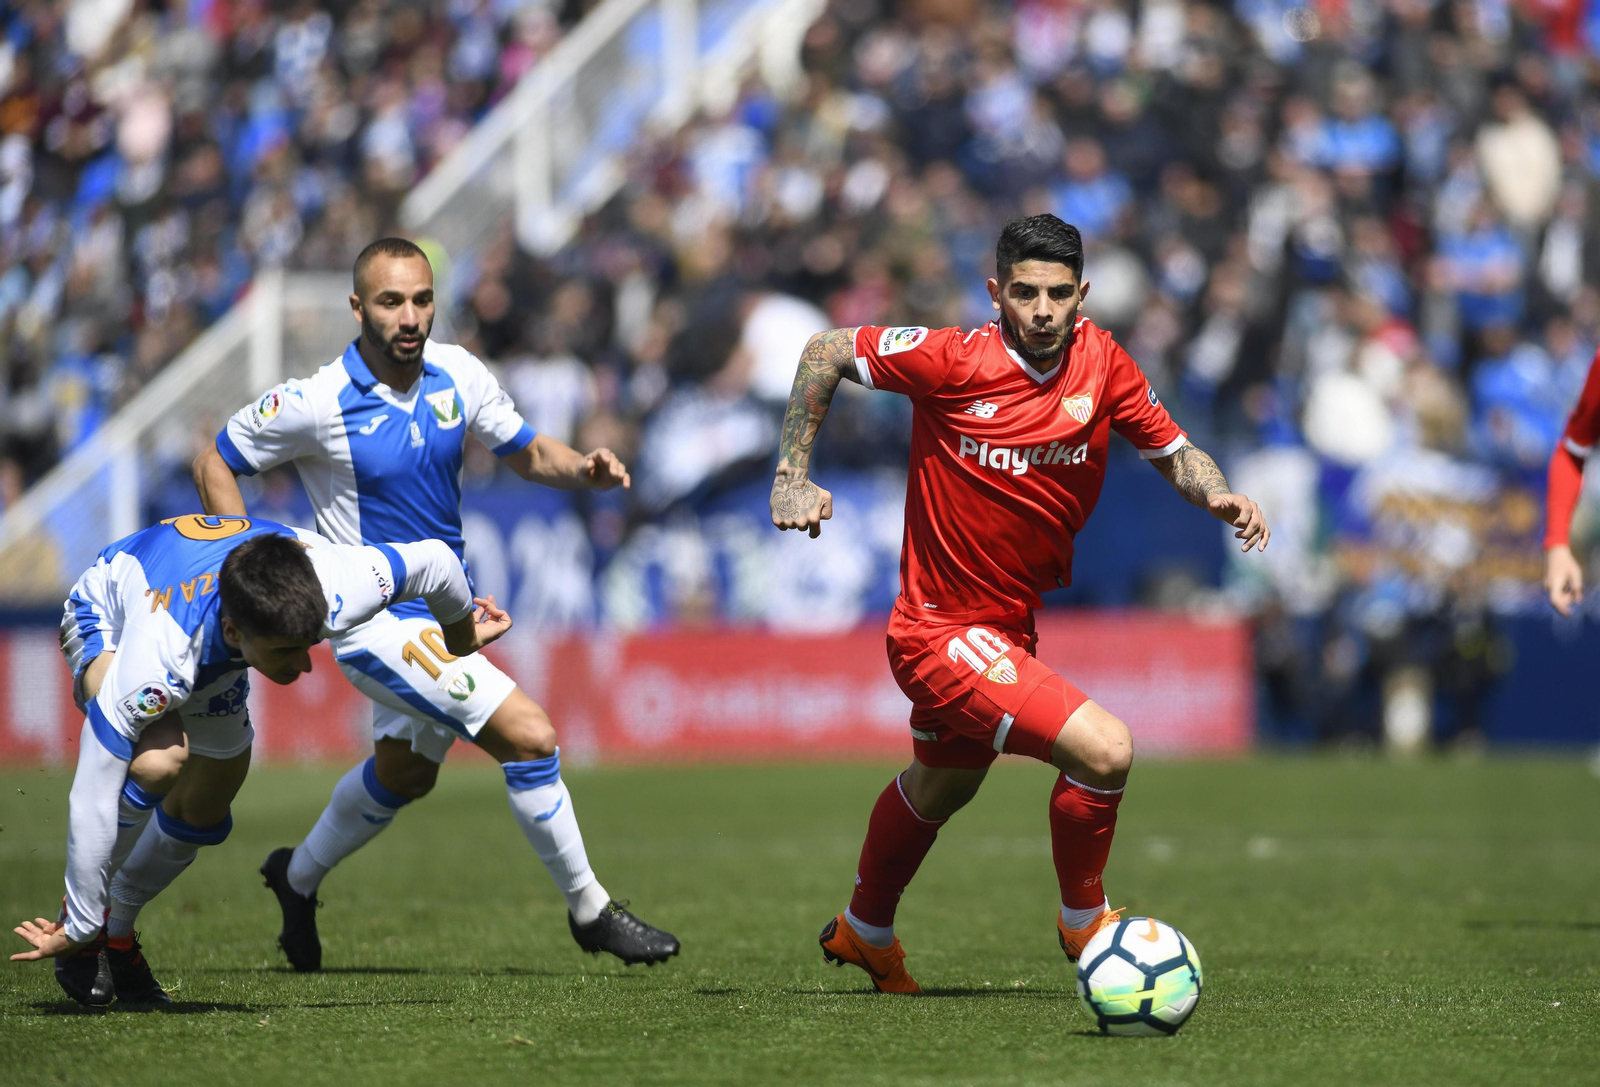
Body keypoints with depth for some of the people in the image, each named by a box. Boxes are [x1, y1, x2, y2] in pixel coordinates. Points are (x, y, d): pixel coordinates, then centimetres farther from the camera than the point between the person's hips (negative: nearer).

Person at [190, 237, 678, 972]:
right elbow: (215, 464, -6)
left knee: (405, 773, 27)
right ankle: (590, 911, -4)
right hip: (377, 619, -8)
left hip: (444, 605, 8)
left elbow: (525, 453, 9)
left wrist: (583, 469, -13)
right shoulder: (316, 404, -19)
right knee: (529, 736, -18)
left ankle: (299, 877, 51)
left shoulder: (457, 374, -4)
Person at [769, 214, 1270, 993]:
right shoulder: (954, 360, -21)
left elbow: (1174, 453, 5)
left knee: (941, 787, 31)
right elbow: (826, 351, -10)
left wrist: (1218, 497, -16)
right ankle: (1084, 921, 4)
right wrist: (792, 478, -12)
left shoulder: (1103, 363, -7)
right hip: (943, 633, -8)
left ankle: (864, 933, 57)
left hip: (1009, 629, 8)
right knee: (1105, 751, -22)